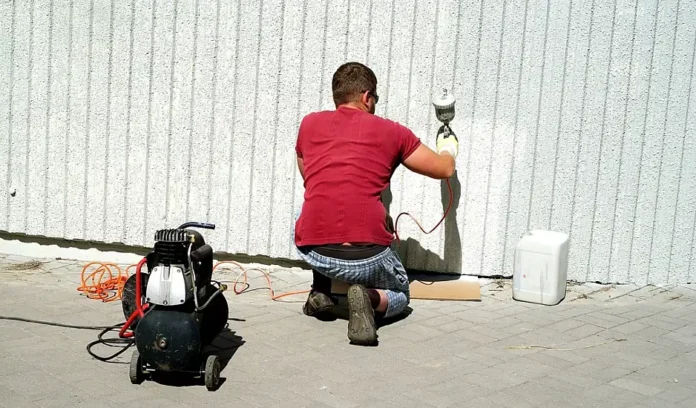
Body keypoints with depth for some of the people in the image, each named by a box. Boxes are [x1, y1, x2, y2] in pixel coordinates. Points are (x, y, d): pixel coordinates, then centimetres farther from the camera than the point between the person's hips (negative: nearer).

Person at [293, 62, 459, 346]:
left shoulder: (309, 124, 10)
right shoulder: (391, 132, 6)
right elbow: (445, 169, 18)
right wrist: (448, 149, 42)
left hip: (312, 252, 2)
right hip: (367, 257, -2)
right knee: (399, 296, 29)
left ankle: (320, 291, 21)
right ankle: (369, 298, -6)